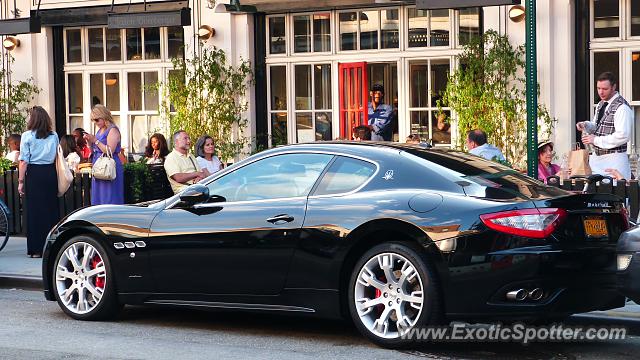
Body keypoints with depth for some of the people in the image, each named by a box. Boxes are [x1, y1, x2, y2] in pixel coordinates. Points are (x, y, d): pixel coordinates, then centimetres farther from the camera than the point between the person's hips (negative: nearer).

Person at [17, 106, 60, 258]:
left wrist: (21, 181, -1)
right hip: (51, 173, 3)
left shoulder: (27, 136, -4)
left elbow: (24, 161, -5)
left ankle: (36, 249, 3)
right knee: (52, 209, 9)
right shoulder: (54, 136, 6)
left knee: (35, 211, 2)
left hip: (34, 173, -3)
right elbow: (58, 157, 8)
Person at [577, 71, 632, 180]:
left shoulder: (622, 108, -15)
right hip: (596, 157, 8)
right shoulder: (601, 105, 13)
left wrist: (596, 140, -20)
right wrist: (586, 125, 3)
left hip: (614, 159, -8)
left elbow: (622, 136, -23)